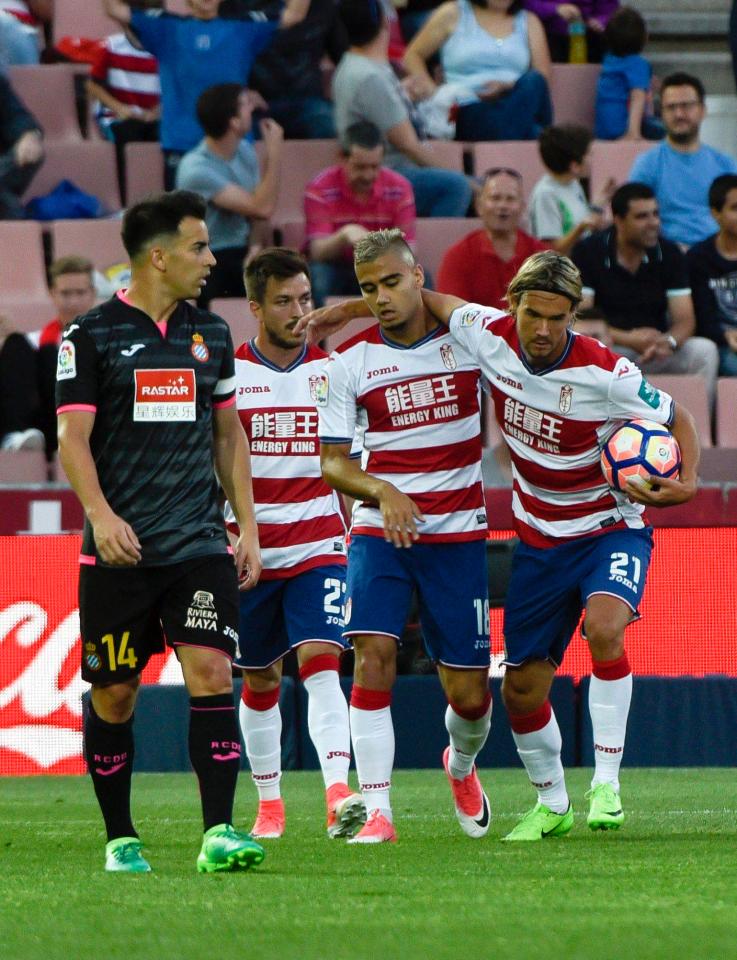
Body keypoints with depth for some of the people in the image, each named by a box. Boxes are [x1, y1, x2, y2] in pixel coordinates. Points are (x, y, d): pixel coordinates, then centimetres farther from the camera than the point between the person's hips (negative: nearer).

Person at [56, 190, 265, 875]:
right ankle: (120, 838, 18)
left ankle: (219, 833, -16)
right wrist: (100, 514, -22)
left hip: (200, 546, 3)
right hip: (120, 550, -3)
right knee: (113, 693, 4)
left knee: (211, 674, -13)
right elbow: (73, 436, -7)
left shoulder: (210, 334, 12)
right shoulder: (92, 335, -2)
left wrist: (247, 525, 12)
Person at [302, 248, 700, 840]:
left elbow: (677, 419, -8)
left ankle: (607, 785, -25)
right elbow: (432, 303, 7)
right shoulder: (491, 336, -13)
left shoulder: (606, 373, -23)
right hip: (540, 539, 5)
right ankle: (552, 803, 31)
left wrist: (685, 484, -26)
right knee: (522, 691, 5)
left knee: (603, 625, -35)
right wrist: (348, 310, 14)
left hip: (612, 528, -5)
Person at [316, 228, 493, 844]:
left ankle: (462, 765, 38)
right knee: (373, 656, -22)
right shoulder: (348, 362, -1)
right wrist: (382, 492, -19)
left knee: (469, 693, 3)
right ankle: (376, 810, -18)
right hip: (379, 531, 0)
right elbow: (331, 462, -1)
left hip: (459, 534, 1)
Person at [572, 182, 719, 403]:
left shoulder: (669, 254, 4)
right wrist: (629, 339, -26)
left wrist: (669, 342, -26)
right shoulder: (587, 252, -6)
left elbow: (685, 320, -1)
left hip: (656, 350, 3)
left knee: (705, 351, -23)